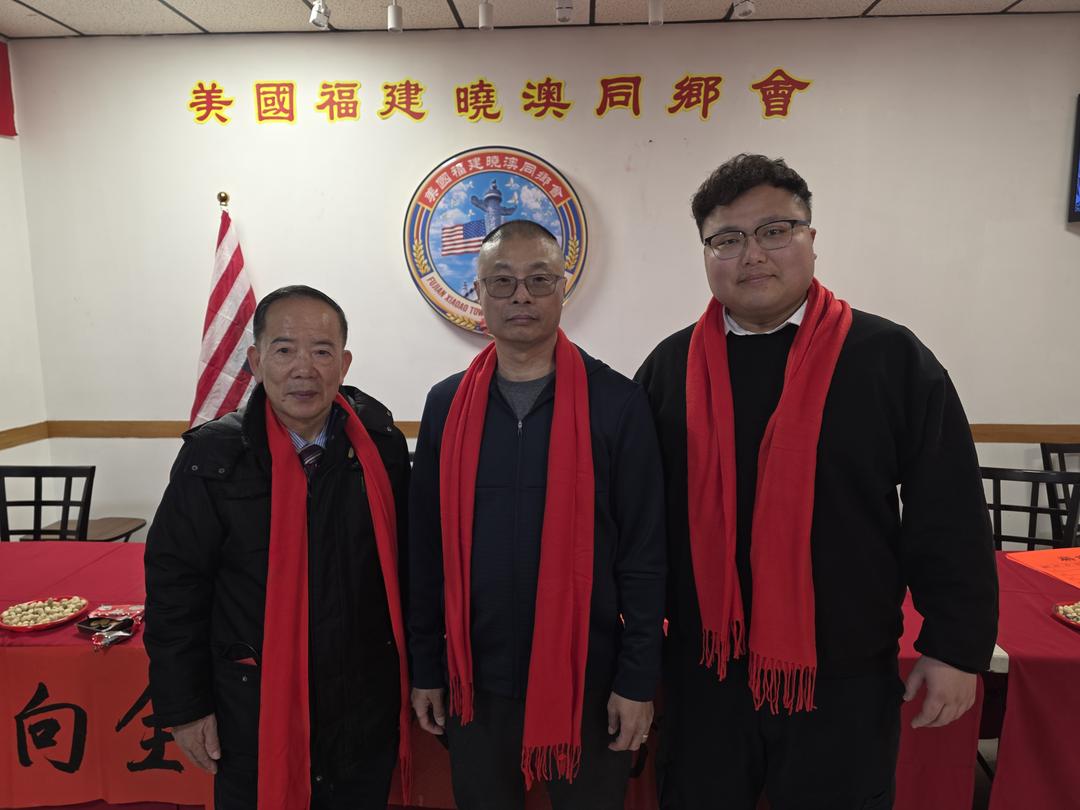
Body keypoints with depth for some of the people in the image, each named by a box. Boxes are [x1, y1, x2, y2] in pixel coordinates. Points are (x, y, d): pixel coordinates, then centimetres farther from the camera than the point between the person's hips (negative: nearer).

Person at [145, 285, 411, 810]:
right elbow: (175, 586, -6)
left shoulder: (380, 443, -7)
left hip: (367, 699, 2)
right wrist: (184, 706, -3)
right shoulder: (213, 456, -12)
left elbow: (402, 559, 2)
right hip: (254, 704, -2)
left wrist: (411, 667, 7)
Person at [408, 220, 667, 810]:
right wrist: (425, 668, 5)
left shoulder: (617, 402, -7)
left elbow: (644, 552, -6)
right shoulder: (447, 405, 0)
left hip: (588, 676, -2)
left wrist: (638, 679, -6)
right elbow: (426, 547, 4)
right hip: (474, 678, 3)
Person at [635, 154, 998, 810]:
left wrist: (956, 646, -3)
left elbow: (950, 518, -3)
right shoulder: (670, 367, -2)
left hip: (846, 678, -1)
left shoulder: (891, 357, -7)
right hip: (703, 668, 2)